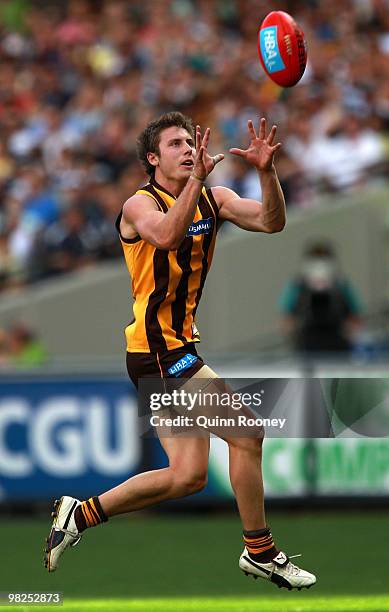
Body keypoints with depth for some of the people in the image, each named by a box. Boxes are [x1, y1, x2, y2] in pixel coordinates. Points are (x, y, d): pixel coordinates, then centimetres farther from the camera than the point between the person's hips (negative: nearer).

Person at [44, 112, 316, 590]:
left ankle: (80, 515, 16)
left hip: (177, 348, 8)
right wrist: (196, 178, -39)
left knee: (187, 476, 9)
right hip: (156, 348, -8)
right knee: (246, 432, -12)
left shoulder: (214, 199, 9)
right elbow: (167, 235, -33)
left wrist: (266, 171, -19)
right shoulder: (141, 204, -10)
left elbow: (271, 222, -4)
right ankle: (259, 552, -1)